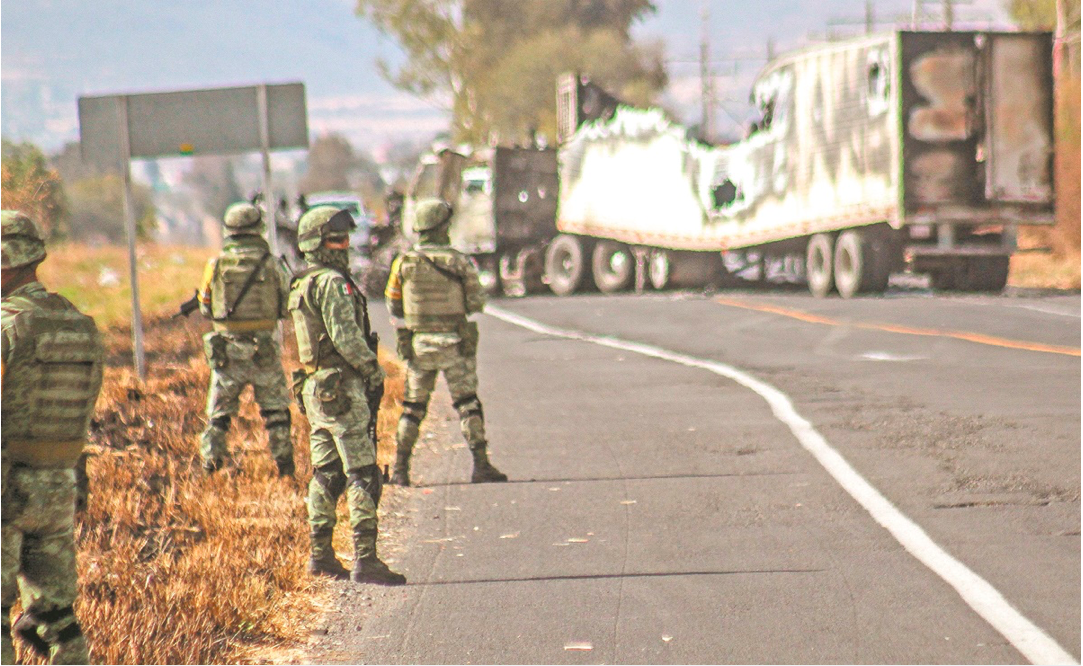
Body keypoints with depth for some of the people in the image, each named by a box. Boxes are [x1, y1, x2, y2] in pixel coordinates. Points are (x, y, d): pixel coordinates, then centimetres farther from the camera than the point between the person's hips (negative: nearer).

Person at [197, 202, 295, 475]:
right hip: (263, 348, -1)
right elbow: (288, 304, 2)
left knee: (219, 411, 10)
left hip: (226, 348, 1)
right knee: (275, 409, 12)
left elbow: (206, 308, 7)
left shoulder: (216, 265, -3)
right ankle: (284, 464, 12)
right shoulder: (270, 264, -6)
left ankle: (210, 461, 4)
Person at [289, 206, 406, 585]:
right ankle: (365, 560, -14)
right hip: (341, 389, -10)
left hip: (315, 387, 10)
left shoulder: (303, 285, 16)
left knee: (326, 474, 15)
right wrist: (374, 369, -9)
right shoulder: (332, 283, -14)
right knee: (363, 476, -10)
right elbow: (346, 337, -21)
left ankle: (320, 554, 18)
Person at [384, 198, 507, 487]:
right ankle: (481, 465, -4)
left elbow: (393, 306, 4)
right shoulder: (460, 262, -9)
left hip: (417, 344, 2)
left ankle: (400, 470, 9)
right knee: (468, 405, 4)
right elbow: (476, 303, -7)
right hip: (455, 344, -2)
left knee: (413, 408, 11)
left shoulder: (403, 262, -2)